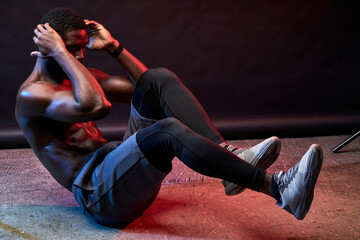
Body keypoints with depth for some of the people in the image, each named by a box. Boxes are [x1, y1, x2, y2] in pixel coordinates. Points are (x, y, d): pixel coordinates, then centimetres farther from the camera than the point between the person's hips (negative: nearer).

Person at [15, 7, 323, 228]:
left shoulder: (79, 75, 19)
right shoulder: (30, 94, -7)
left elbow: (141, 87, 18)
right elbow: (95, 106, -27)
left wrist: (113, 46, 10)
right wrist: (59, 53, -17)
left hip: (119, 168, 8)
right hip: (99, 196, -8)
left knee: (158, 78, -9)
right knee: (167, 130, -36)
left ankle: (227, 154, -22)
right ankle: (276, 186, -36)